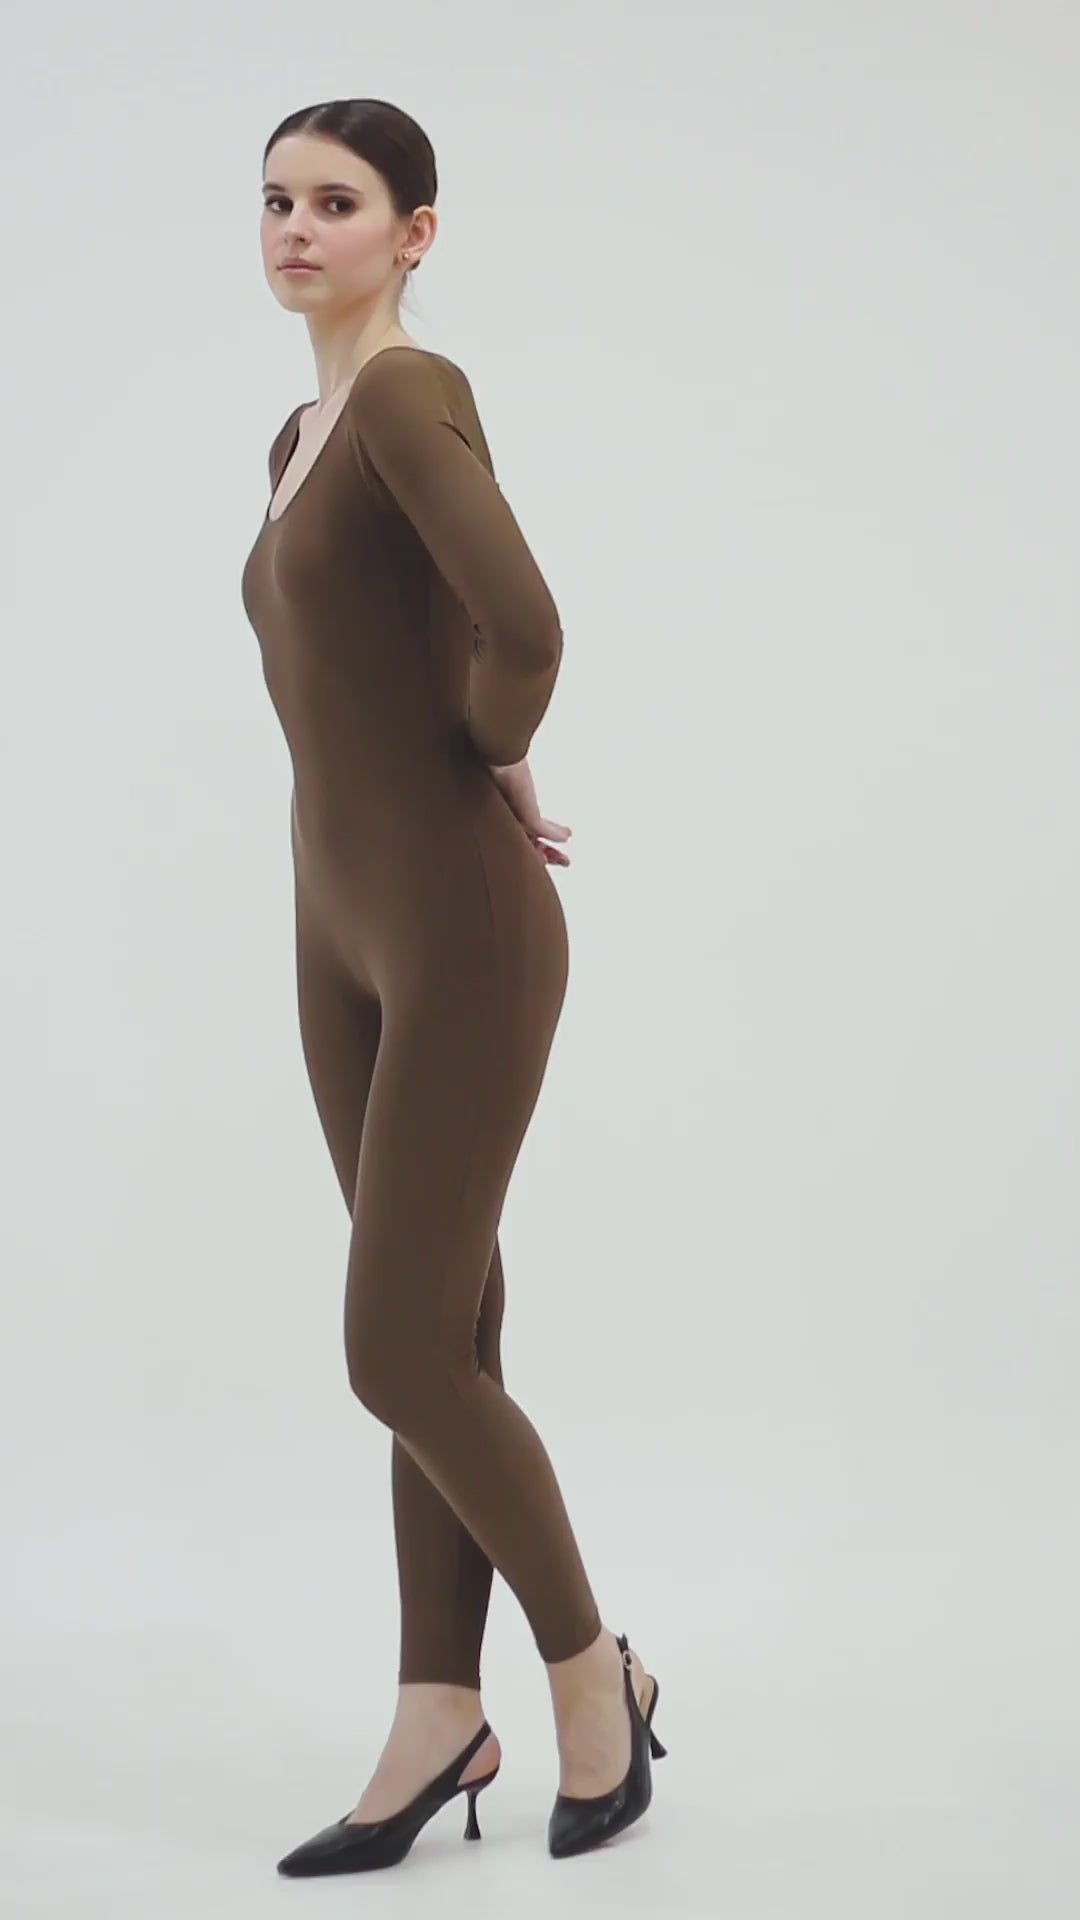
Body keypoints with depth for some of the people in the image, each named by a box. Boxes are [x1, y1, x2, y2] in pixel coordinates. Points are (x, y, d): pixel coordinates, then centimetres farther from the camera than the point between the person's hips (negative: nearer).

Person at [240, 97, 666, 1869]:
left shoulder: (409, 392, -14)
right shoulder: (302, 436, 14)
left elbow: (522, 627, -31)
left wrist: (497, 760, -11)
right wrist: (476, 759, 11)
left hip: (457, 929, -9)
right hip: (346, 929, 9)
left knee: (402, 1350, -4)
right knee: (438, 1338, 12)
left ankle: (593, 1672, 19)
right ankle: (440, 1724, 22)